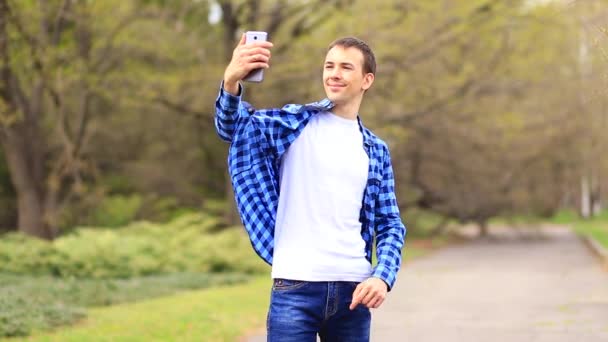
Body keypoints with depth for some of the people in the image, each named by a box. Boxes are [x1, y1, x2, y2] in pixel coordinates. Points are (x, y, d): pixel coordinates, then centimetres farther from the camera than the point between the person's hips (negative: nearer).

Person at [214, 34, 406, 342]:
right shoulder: (295, 122, 4)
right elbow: (232, 126, -11)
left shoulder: (376, 151, 13)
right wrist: (231, 82, -33)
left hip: (354, 288, 3)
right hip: (296, 287, -3)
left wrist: (384, 276, -6)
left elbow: (390, 223, 13)